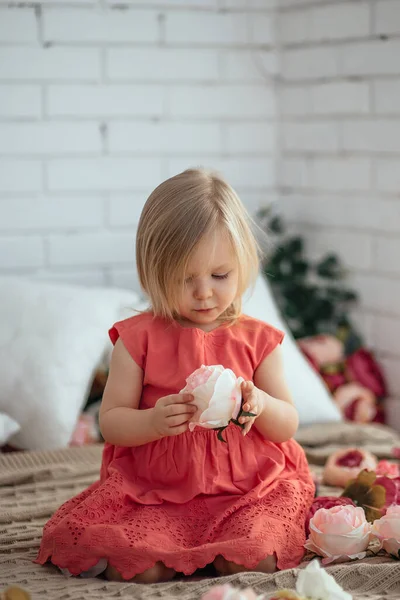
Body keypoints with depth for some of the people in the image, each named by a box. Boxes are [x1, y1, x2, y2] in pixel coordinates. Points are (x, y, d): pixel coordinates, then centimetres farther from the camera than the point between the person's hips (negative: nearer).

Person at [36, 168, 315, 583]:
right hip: (154, 494, -1)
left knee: (252, 559, -26)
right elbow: (110, 422, 0)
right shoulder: (138, 338, 1)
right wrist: (153, 421, -21)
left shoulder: (257, 340, 5)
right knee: (143, 569, -26)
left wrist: (261, 405, -16)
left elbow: (288, 425, 7)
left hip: (248, 490, 1)